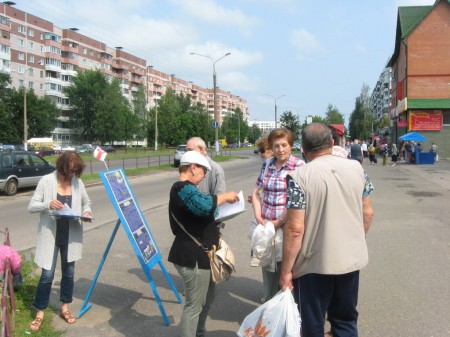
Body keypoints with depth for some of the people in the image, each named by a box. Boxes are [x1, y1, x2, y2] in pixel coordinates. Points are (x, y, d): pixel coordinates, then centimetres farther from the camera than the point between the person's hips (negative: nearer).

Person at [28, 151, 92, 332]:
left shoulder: (78, 182, 0)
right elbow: (31, 207, -8)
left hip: (71, 236, 3)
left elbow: (86, 202, 15)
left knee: (69, 273, 13)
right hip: (50, 235, -3)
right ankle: (39, 313, 16)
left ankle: (65, 308, 30)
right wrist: (48, 204, -28)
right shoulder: (46, 181, -9)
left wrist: (86, 212, -8)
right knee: (47, 274, -1)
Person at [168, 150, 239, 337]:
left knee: (207, 299, 24)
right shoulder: (184, 188, -19)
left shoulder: (184, 188, 16)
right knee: (194, 305, 0)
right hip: (192, 258, -11)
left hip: (198, 255, 11)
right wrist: (225, 196, -21)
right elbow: (205, 205, -37)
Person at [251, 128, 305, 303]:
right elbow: (256, 193, 13)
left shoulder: (299, 166, -9)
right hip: (266, 224, 5)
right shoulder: (266, 165, 7)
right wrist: (259, 217, -1)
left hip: (287, 225, -5)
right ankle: (269, 299, 34)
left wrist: (278, 222, -14)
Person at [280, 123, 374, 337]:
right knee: (346, 320, 22)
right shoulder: (356, 168, -1)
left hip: (315, 263, -4)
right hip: (351, 258, 5)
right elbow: (368, 213, 6)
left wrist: (286, 270, -10)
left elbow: (295, 229, -19)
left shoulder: (299, 177, -16)